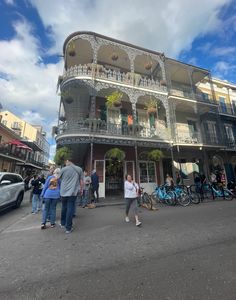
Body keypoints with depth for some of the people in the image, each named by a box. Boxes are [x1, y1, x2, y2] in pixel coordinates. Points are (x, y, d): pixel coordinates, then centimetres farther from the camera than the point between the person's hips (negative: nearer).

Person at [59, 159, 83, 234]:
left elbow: (59, 178, 15)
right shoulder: (79, 169, 1)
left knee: (64, 208, 19)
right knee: (70, 209, 4)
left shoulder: (63, 169, 0)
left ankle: (63, 223, 37)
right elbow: (81, 181, 3)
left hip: (64, 192, 2)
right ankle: (68, 228, 10)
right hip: (73, 192, -2)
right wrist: (81, 189, 14)